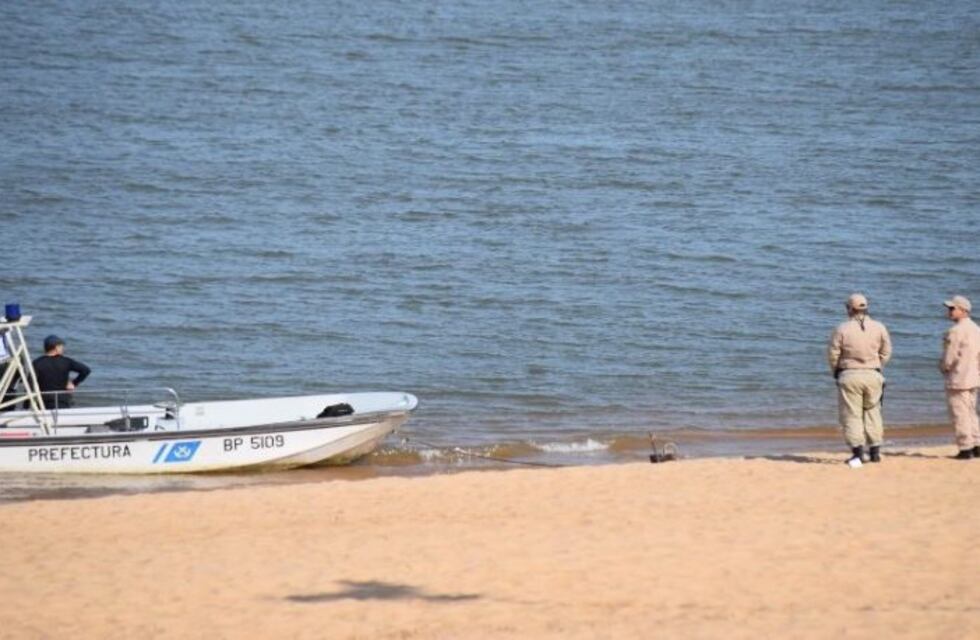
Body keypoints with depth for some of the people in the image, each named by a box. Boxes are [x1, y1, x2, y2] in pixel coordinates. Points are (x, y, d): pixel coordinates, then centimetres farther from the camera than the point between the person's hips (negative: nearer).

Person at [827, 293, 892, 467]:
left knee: (851, 414, 3)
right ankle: (875, 451, 17)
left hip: (849, 375, -3)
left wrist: (836, 371, 14)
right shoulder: (879, 328, 0)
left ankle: (857, 451, -5)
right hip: (873, 375, 3)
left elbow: (833, 354, -3)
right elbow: (886, 352, 6)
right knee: (872, 412, 16)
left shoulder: (842, 329, -9)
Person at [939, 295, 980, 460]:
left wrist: (943, 367, 3)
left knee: (959, 415, -3)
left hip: (958, 380, -9)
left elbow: (949, 359, -17)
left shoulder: (956, 331, -18)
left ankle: (965, 448, -2)